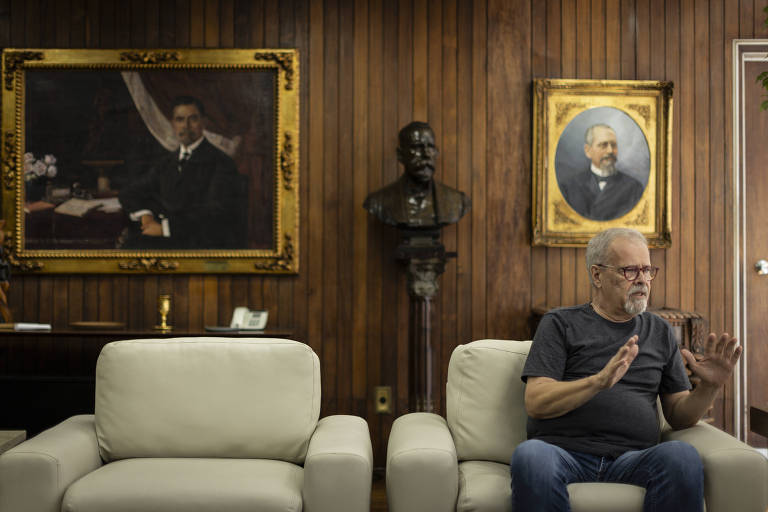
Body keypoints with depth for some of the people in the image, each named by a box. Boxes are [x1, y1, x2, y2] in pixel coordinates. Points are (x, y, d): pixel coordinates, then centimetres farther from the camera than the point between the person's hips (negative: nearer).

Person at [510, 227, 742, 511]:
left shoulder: (659, 331, 21)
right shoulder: (560, 323, 9)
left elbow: (678, 415, 20)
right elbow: (535, 403, -4)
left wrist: (709, 386, -1)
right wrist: (600, 381, -20)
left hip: (633, 458, 3)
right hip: (564, 452, -3)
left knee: (681, 455, -30)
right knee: (530, 455, -37)